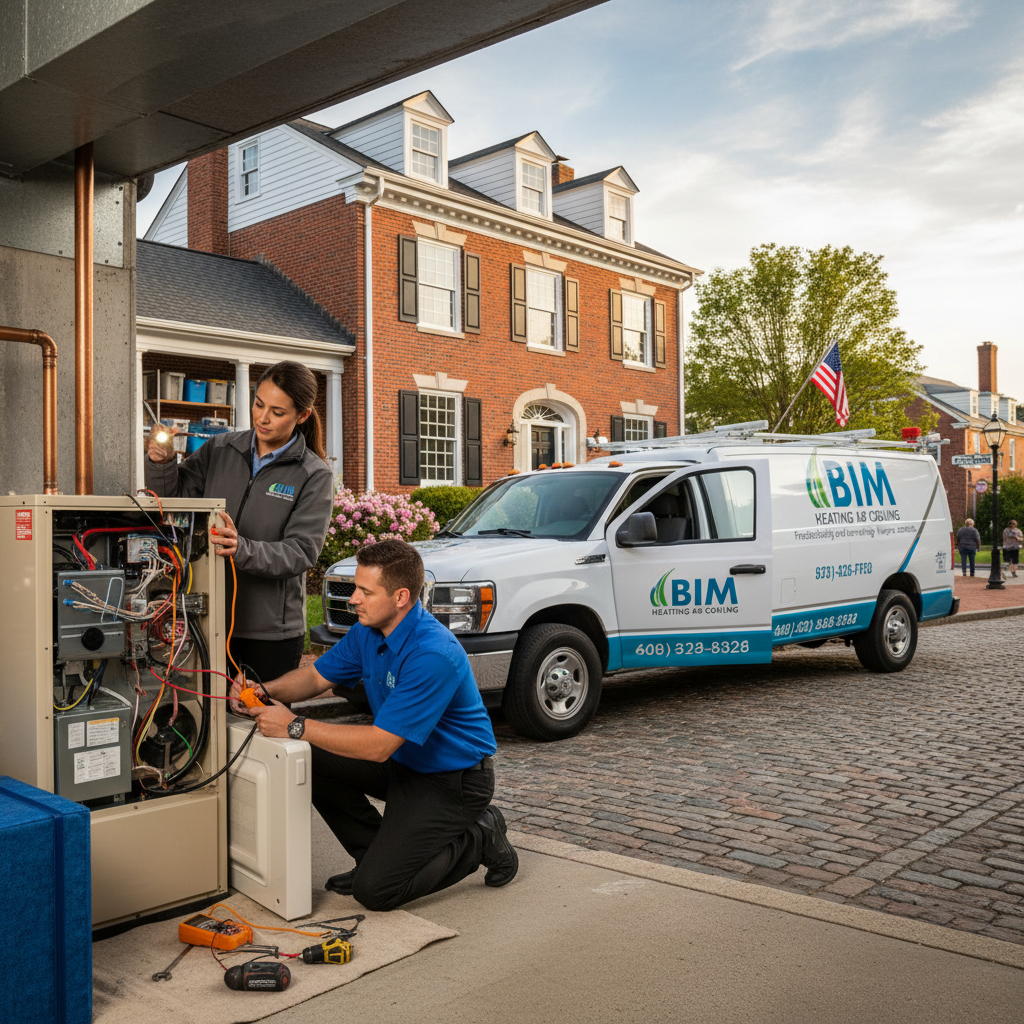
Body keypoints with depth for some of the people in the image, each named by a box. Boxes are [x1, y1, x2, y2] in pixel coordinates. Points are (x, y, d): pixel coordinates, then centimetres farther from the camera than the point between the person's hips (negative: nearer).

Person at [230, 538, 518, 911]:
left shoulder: (433, 654, -32)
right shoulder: (368, 631, -3)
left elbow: (379, 746, -31)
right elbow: (317, 675, 9)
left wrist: (294, 726, -27)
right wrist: (265, 691, -11)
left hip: (454, 780, -8)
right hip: (402, 761, 9)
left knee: (375, 890, -15)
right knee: (312, 761, -6)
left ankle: (481, 838, 6)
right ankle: (381, 853, 11)